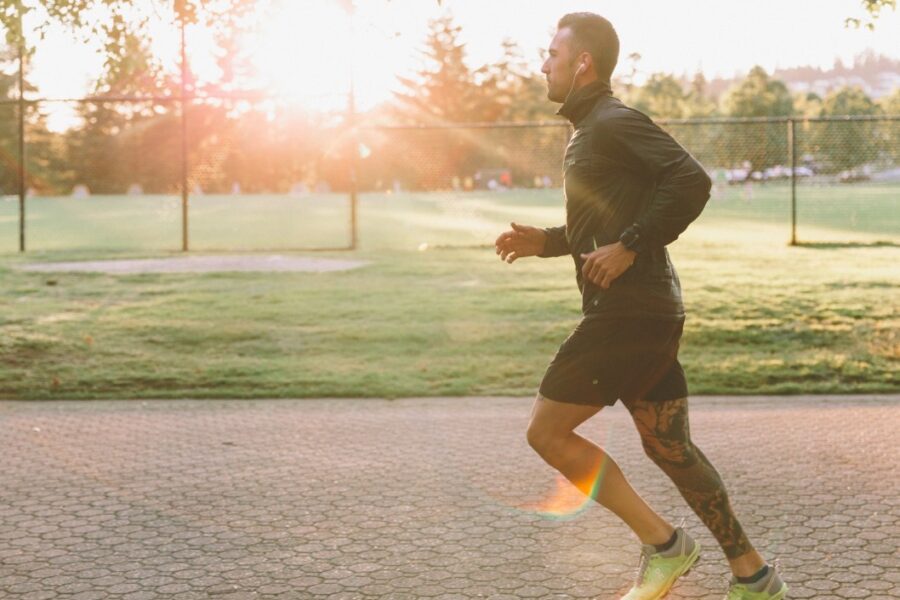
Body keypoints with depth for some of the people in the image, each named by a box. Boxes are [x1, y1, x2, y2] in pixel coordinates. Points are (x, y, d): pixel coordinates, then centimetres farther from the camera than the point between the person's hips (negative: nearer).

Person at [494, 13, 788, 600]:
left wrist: (630, 247, -21)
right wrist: (547, 241, 15)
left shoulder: (614, 123, -11)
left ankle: (662, 543, 2)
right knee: (669, 446, 14)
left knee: (547, 432, -3)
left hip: (628, 314, -10)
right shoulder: (591, 129, 20)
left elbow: (691, 180, -22)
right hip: (651, 314, 10)